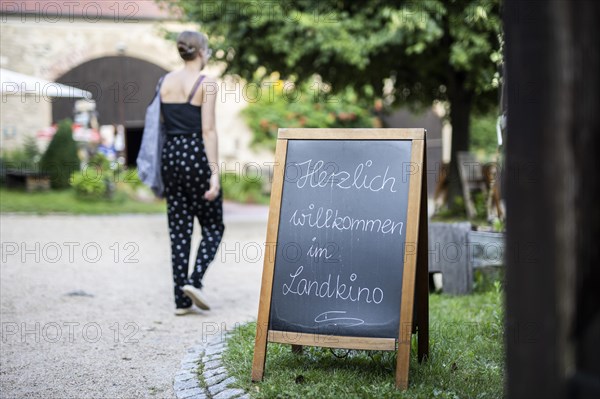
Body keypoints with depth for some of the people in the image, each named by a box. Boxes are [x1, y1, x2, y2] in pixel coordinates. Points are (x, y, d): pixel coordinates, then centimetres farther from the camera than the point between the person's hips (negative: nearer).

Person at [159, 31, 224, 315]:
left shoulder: (166, 81, 9)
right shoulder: (206, 84, -7)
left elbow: (160, 124, 12)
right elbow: (208, 130, -13)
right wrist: (214, 172, -14)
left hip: (170, 154, 5)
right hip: (196, 154, -5)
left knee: (179, 229, 8)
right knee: (213, 226, 9)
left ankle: (181, 300, 7)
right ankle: (194, 281, -11)